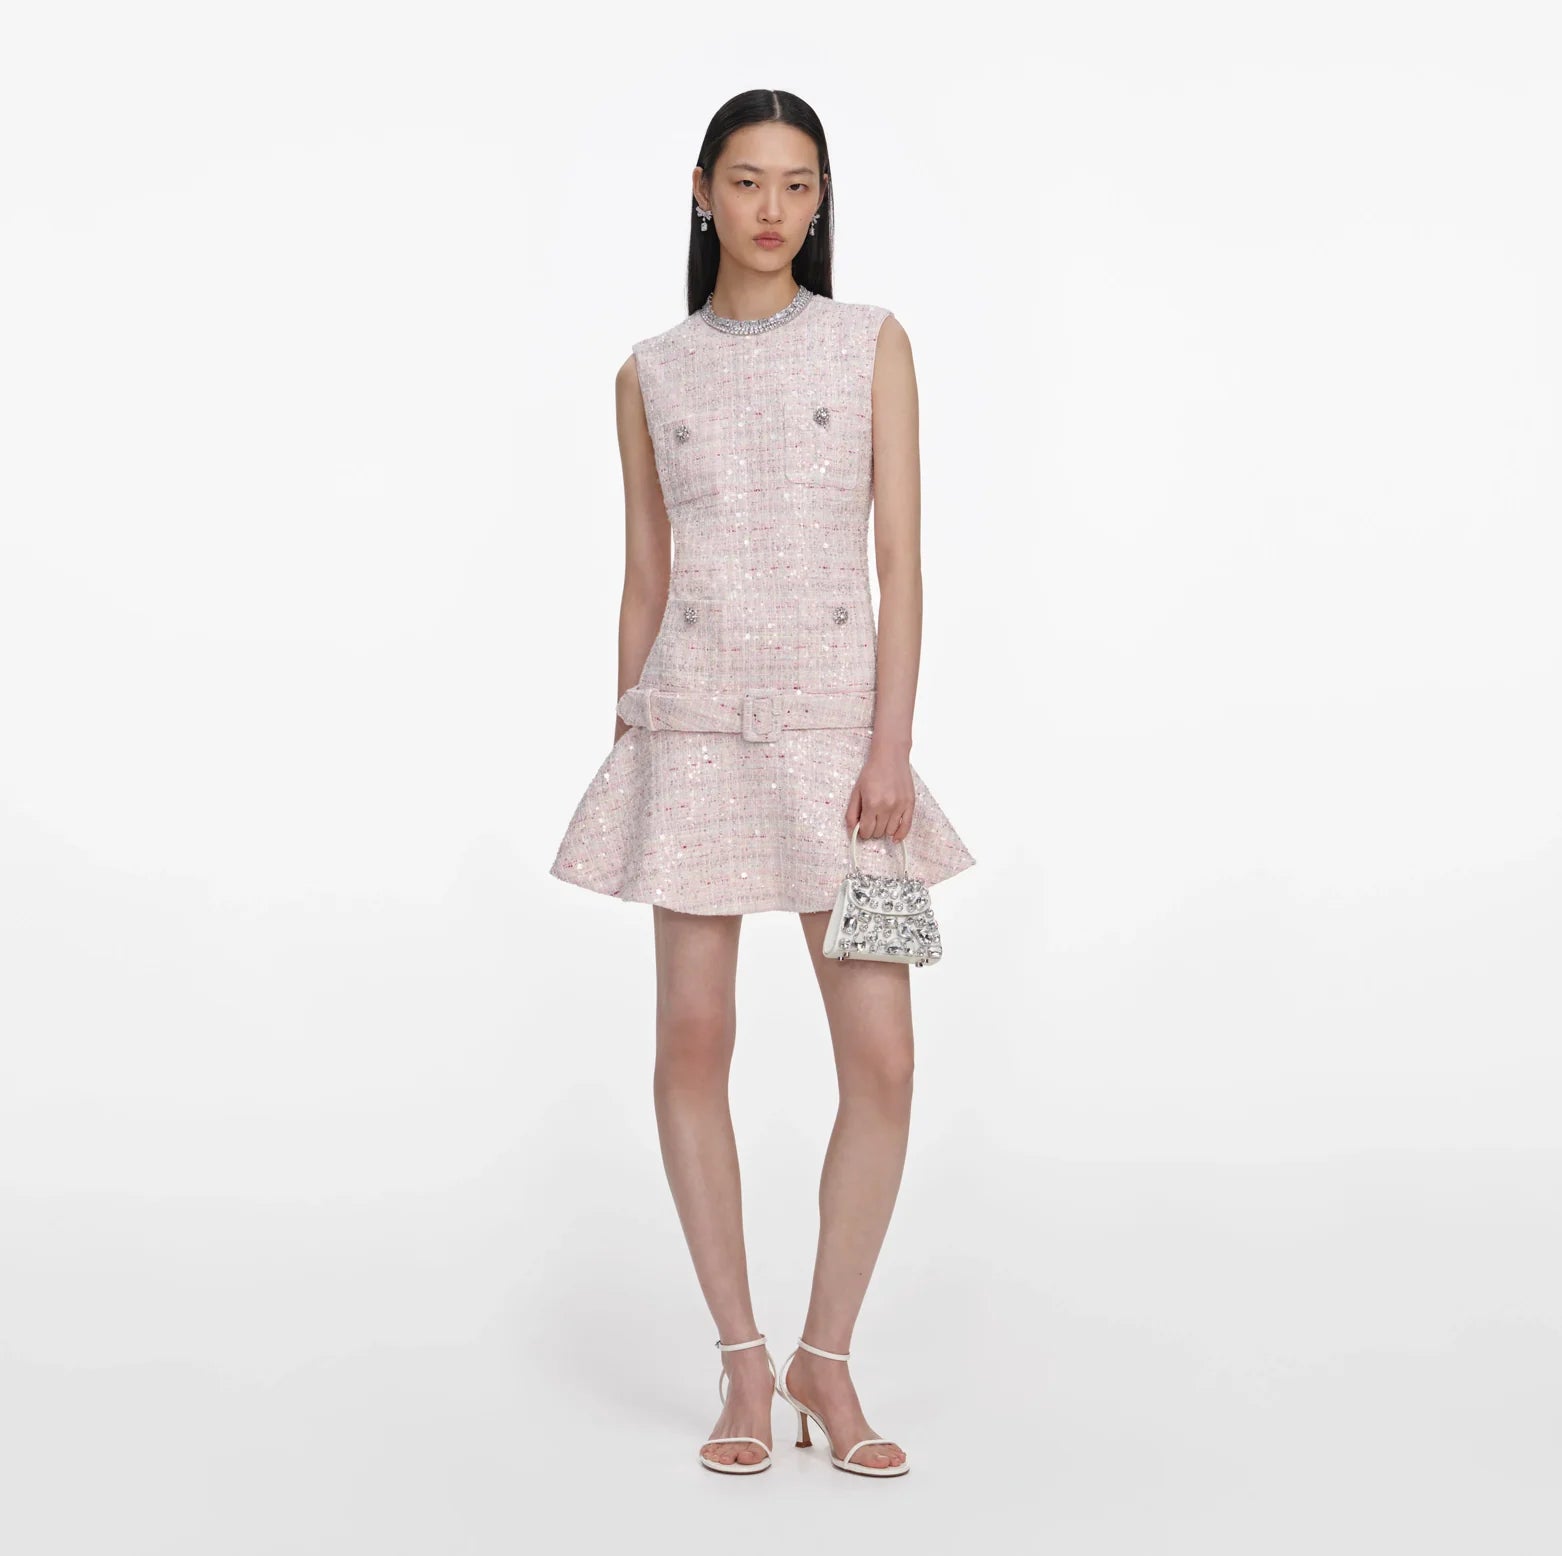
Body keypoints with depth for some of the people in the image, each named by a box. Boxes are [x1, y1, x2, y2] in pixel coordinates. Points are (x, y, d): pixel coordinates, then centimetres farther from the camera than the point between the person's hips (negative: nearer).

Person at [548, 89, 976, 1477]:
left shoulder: (872, 344, 5)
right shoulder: (651, 375, 9)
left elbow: (903, 560, -1)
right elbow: (645, 581, 11)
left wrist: (890, 747, -10)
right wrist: (625, 754, 8)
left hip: (839, 725, -1)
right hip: (694, 724, 1)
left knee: (883, 1059, -5)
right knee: (693, 1042, 1)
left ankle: (827, 1356, 13)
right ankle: (744, 1362, 15)